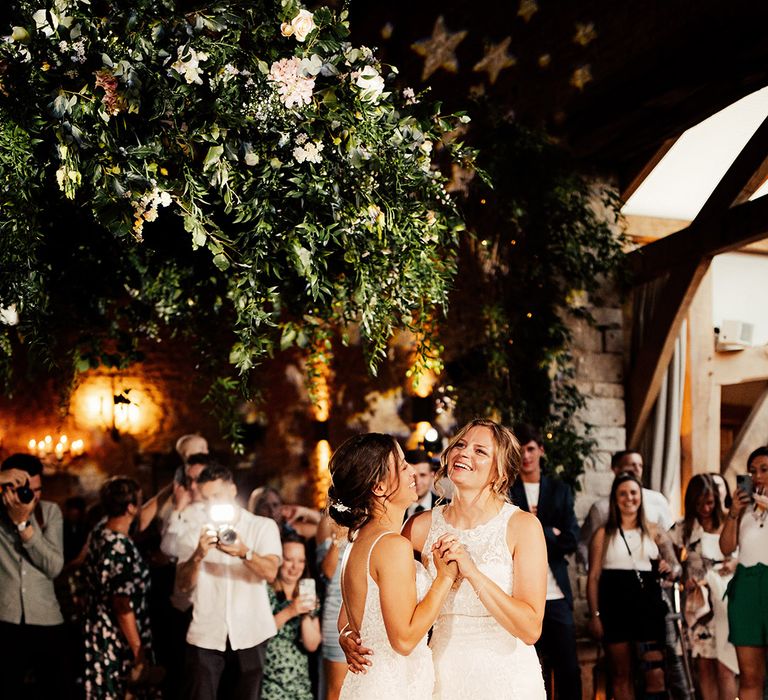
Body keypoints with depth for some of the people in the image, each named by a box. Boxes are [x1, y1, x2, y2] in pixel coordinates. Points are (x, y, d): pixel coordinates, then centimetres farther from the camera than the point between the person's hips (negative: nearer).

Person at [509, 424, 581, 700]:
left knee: (569, 669, 2)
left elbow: (571, 540, 2)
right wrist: (550, 533, -9)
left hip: (556, 594, 2)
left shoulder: (560, 490, 12)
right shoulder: (504, 491, 4)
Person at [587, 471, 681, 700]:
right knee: (621, 676, 7)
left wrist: (670, 569, -16)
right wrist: (595, 615, -7)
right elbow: (593, 577, 1)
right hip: (615, 607, -1)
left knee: (656, 674, -7)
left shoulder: (654, 532, 9)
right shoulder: (604, 534, 4)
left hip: (648, 605, 1)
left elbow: (676, 566, 8)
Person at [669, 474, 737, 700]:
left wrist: (735, 564, -9)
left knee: (724, 666, -8)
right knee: (704, 665, 2)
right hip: (698, 600, 2)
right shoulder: (684, 528, 8)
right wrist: (684, 578, -7)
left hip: (724, 597, -2)